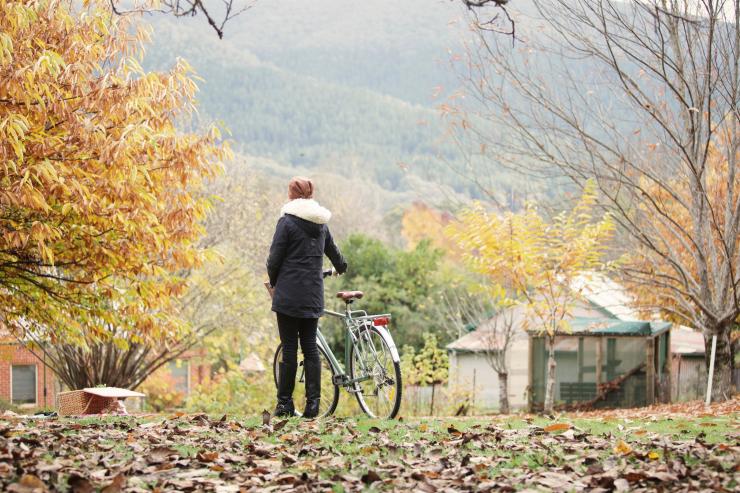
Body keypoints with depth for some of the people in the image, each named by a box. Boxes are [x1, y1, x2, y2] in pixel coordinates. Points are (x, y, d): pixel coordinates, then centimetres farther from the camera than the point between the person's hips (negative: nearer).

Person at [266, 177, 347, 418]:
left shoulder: (287, 221, -8)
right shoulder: (320, 223, 10)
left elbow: (275, 257, -9)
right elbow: (332, 250, 27)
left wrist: (273, 281, 10)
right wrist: (341, 267, 49)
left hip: (289, 292, -5)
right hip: (313, 295, 5)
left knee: (289, 348, -2)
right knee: (310, 347, 7)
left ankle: (285, 403, 1)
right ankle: (313, 402, 4)